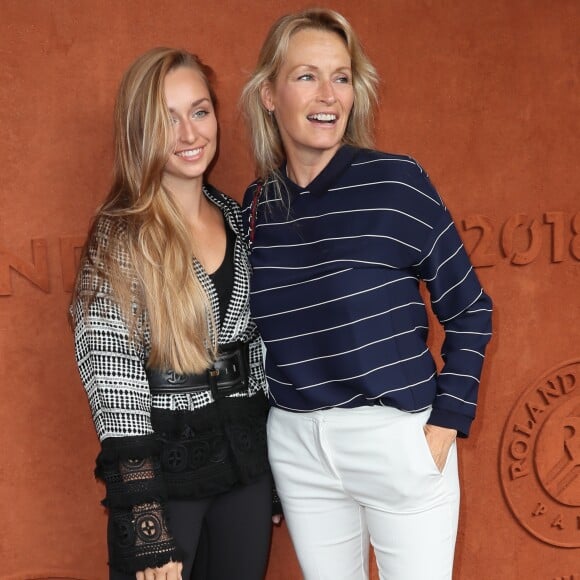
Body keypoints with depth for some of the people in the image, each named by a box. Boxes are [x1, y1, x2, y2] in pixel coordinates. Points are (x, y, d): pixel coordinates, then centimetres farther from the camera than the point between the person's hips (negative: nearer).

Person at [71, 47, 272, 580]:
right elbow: (112, 378, -15)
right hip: (162, 462, -5)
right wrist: (142, 516, -19)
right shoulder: (120, 237, -11)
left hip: (249, 456, 5)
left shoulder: (238, 219, 5)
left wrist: (278, 468, 13)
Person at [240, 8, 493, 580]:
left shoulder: (395, 181, -9)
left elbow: (469, 310, -5)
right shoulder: (256, 204, 2)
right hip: (296, 446, 4)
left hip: (396, 438, -3)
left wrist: (443, 427, -9)